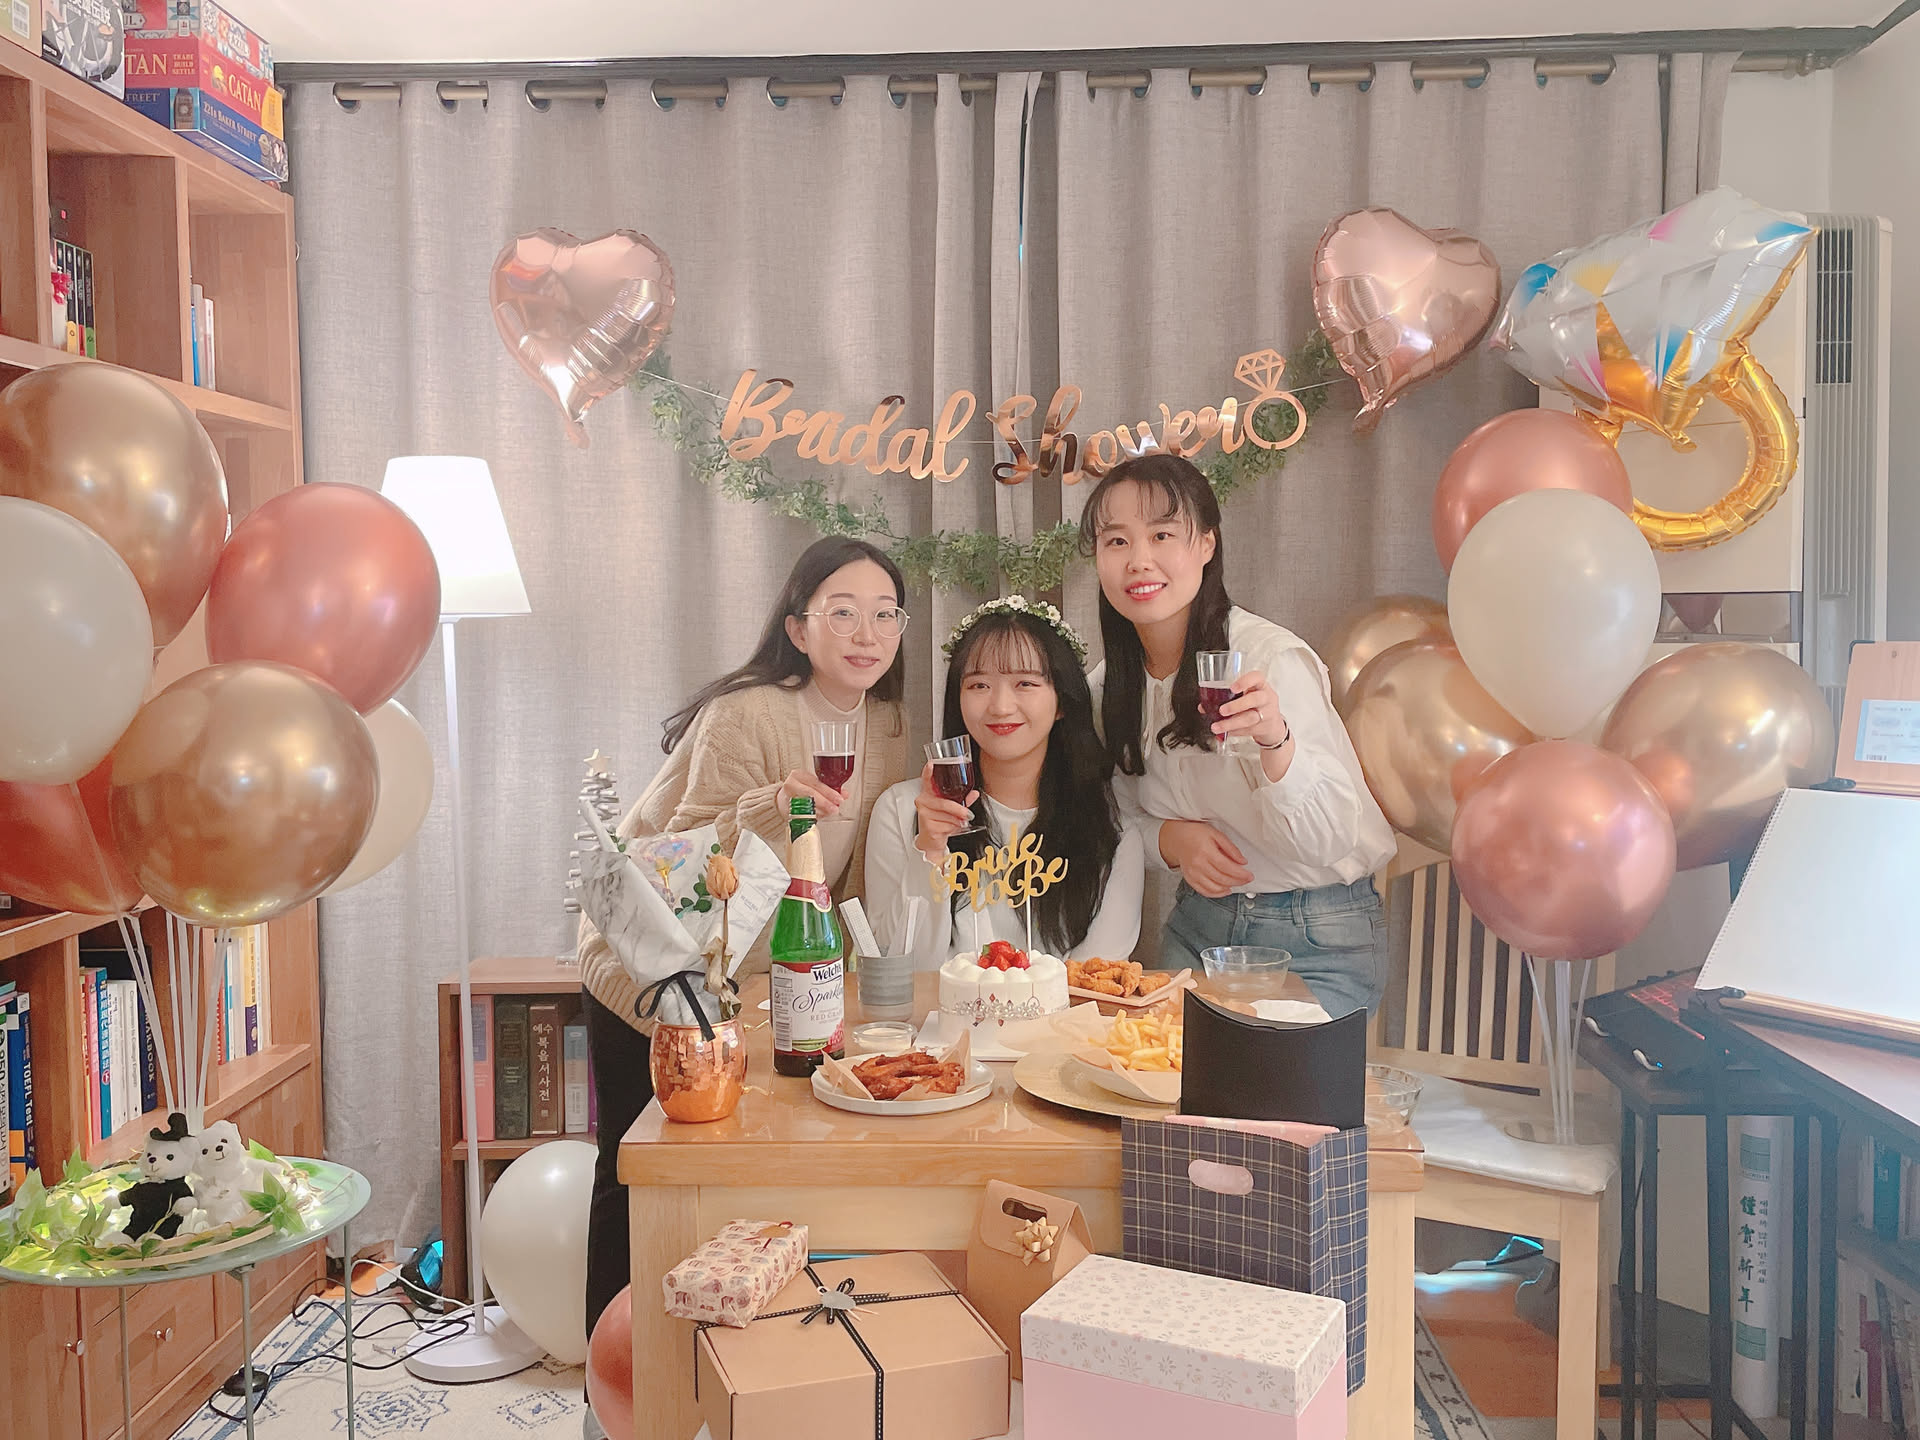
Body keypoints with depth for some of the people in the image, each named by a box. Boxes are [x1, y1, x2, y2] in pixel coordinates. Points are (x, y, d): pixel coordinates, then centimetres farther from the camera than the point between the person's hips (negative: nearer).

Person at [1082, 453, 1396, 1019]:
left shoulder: (1272, 658, -20)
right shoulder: (1109, 685, -3)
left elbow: (1329, 840, -23)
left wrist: (1275, 741, -42)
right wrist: (1172, 837, -13)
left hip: (1320, 936, -5)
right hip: (1200, 924, 5)